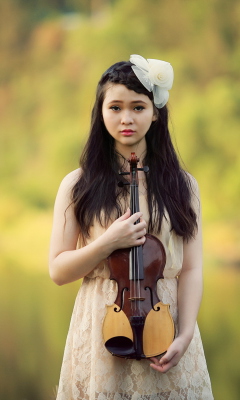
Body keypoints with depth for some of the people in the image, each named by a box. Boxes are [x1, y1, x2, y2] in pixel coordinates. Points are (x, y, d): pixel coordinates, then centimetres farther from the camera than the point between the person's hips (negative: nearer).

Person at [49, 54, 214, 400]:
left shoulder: (181, 185, 2)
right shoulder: (78, 186, 0)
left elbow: (191, 269, -2)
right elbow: (58, 271, -1)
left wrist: (186, 335, -14)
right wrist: (108, 243, -17)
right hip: (102, 333, -1)